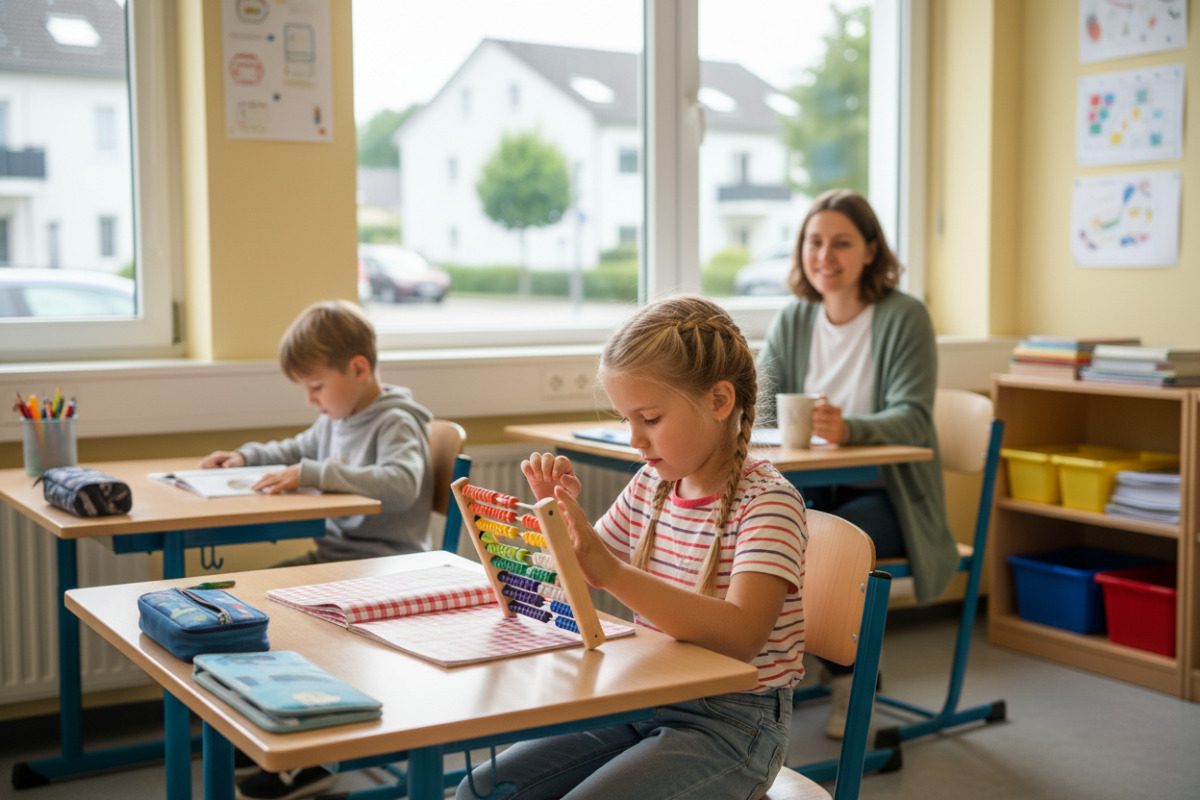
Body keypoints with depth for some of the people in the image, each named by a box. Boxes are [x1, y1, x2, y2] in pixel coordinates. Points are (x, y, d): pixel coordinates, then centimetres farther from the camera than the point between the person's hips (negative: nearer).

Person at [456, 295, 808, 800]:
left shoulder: (767, 501, -16)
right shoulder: (651, 484, 5)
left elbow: (741, 635, -32)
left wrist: (611, 572, -41)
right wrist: (556, 510, -2)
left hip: (729, 724, -6)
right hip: (643, 700, 7)